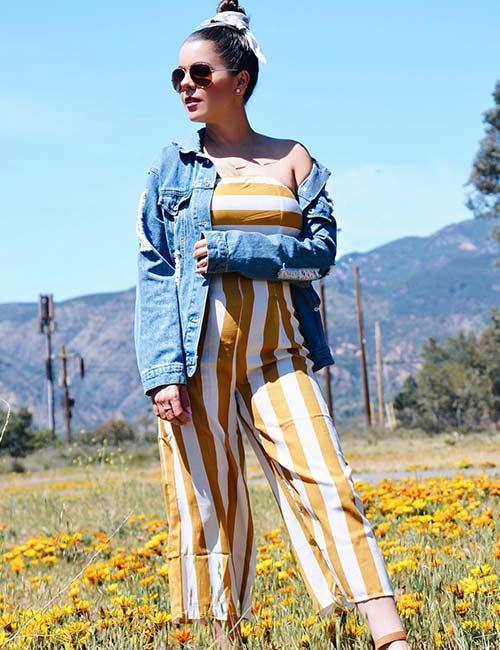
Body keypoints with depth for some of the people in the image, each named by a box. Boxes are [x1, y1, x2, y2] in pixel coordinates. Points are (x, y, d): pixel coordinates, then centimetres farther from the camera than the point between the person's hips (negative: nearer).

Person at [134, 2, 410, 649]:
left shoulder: (291, 158, 9)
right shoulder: (172, 166, 7)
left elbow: (320, 249, 0)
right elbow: (153, 275, 2)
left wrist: (229, 250, -12)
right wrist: (162, 373, -9)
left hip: (276, 356, 0)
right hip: (197, 355, 0)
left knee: (325, 482, -10)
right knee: (208, 503, 1)